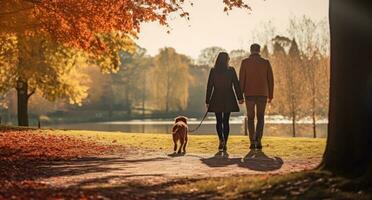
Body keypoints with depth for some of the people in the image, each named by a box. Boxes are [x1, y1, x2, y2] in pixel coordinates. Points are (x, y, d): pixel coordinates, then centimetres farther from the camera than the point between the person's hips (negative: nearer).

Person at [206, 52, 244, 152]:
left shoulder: (213, 71, -2)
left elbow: (209, 86, -2)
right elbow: (236, 85, -4)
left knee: (219, 121, 10)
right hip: (228, 99, 0)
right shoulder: (231, 70, -4)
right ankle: (225, 143, 3)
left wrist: (207, 101, 3)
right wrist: (240, 97, 1)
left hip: (216, 99, 0)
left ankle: (221, 140, -10)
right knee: (225, 121, 6)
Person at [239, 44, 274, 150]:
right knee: (260, 118, 9)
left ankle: (252, 142, 0)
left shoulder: (245, 62, -2)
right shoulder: (266, 62, 2)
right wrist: (271, 95, 9)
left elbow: (241, 79, -5)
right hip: (262, 94, 1)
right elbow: (270, 79, 2)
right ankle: (258, 140, -11)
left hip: (249, 94, -1)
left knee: (251, 118, 9)